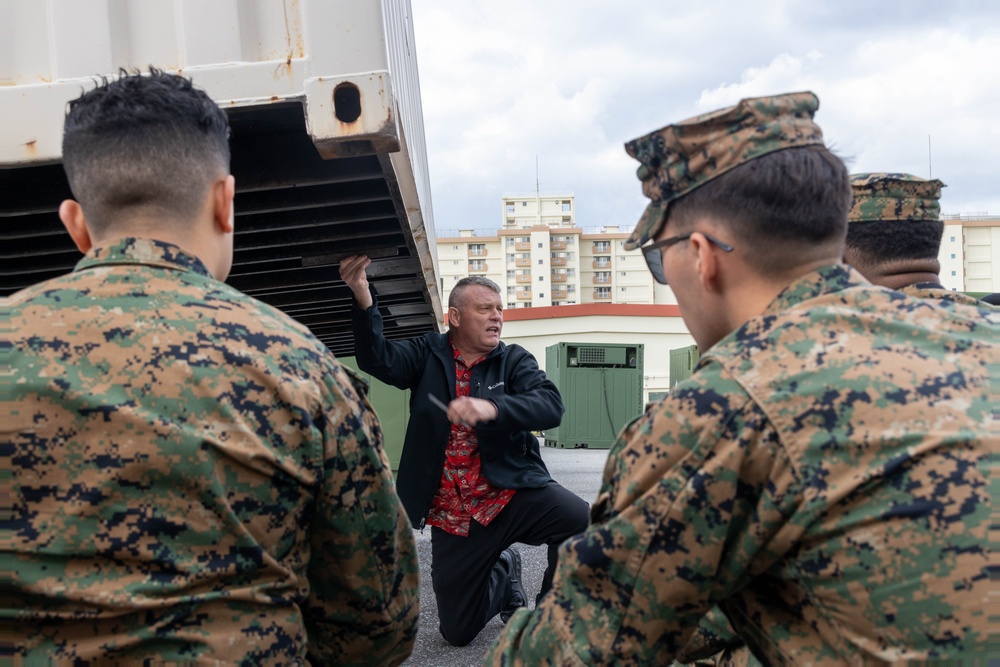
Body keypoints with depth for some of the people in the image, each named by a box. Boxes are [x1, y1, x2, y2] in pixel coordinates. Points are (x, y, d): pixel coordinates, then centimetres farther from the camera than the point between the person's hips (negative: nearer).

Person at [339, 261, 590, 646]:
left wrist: (491, 407, -35)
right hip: (452, 515, 1)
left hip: (511, 494, -1)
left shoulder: (514, 361, 2)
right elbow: (377, 359, -16)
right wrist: (363, 299, -33)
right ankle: (504, 571, 40)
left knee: (586, 525, -29)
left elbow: (550, 406, -17)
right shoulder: (427, 355, 4)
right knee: (458, 631, 9)